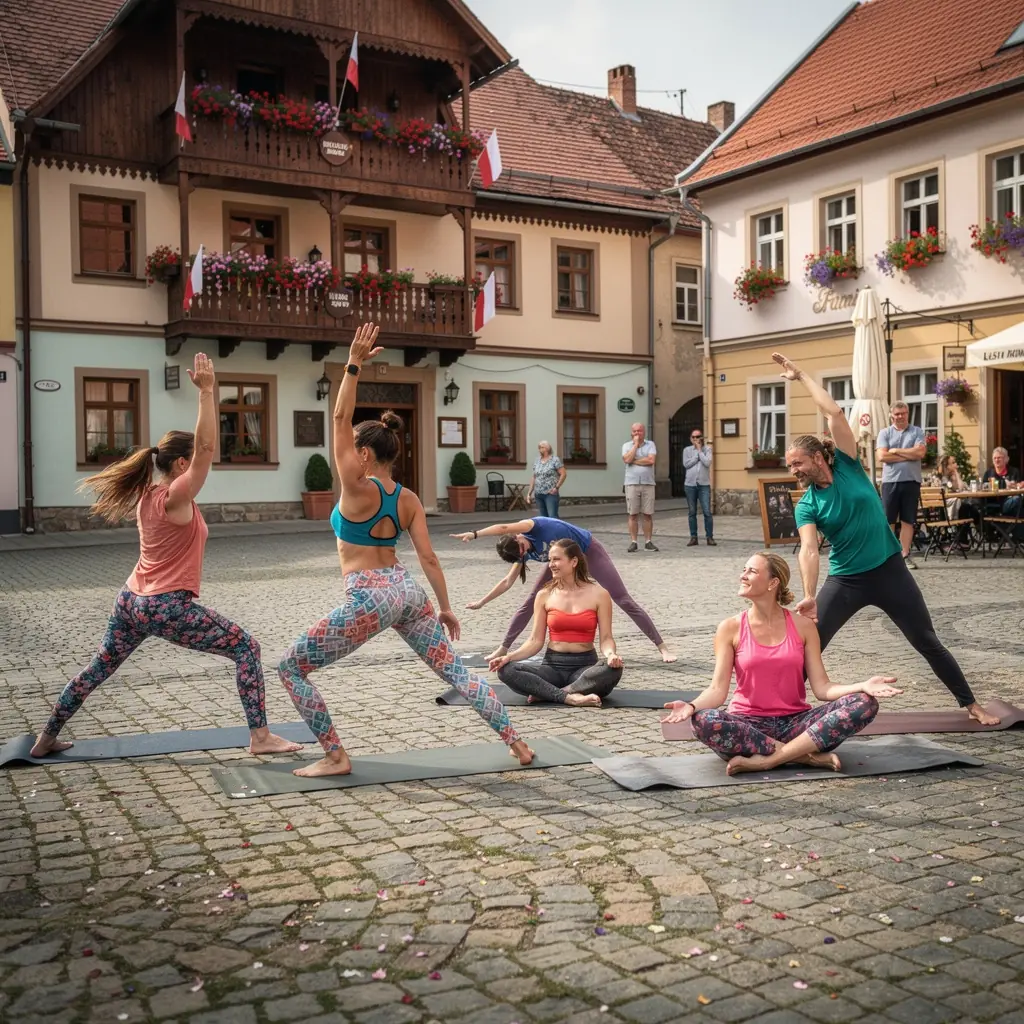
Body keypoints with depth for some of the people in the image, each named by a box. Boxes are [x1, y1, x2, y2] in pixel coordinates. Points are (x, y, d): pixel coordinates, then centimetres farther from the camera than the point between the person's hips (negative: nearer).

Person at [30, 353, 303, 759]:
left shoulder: (149, 494, 8)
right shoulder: (175, 498, -16)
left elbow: (197, 448, 13)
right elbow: (205, 447, -25)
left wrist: (207, 393, 9)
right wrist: (206, 392, -25)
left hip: (131, 601, 9)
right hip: (167, 607, -9)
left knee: (99, 667, 25)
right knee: (246, 648, -1)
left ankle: (46, 739, 34)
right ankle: (260, 737, -4)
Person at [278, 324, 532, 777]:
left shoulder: (358, 489, -11)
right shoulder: (409, 499, 5)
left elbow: (340, 420, -13)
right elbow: (428, 558, 5)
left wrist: (354, 365, -16)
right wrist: (445, 607, 14)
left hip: (369, 598, -7)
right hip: (407, 591, 7)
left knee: (291, 667, 5)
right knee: (456, 671, 15)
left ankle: (335, 757, 5)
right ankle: (516, 743, 15)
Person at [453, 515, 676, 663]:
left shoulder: (532, 527, -30)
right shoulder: (525, 553, -12)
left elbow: (503, 528, -49)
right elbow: (508, 581, -2)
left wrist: (474, 534, -50)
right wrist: (482, 602, -1)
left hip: (589, 551, -6)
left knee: (623, 599, -8)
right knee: (531, 602, 0)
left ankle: (662, 646, -4)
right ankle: (503, 648, 11)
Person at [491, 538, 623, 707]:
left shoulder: (598, 594, -1)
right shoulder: (545, 595, 3)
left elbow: (606, 637, -3)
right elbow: (536, 640, 3)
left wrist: (611, 654, -26)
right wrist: (509, 656, -14)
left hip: (585, 665, -1)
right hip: (553, 665, 1)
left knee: (613, 669, -36)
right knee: (506, 671, -26)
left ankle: (546, 693, -26)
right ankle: (568, 697, -33)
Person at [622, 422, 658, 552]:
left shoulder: (650, 444, 8)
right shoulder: (627, 445, 9)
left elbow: (651, 460, -9)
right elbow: (627, 459, -10)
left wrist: (634, 461, -5)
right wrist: (636, 444, -5)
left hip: (648, 484, 0)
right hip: (632, 483, 0)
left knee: (648, 514, 1)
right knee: (633, 514, 0)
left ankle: (648, 542, 6)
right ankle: (633, 542, 4)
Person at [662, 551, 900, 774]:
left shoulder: (802, 626, 3)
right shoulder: (731, 629, -1)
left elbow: (822, 688, -1)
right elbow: (718, 689, -7)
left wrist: (862, 686, -19)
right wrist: (692, 706, -28)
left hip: (795, 722, 2)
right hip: (748, 725, -2)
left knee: (864, 703, -21)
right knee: (704, 722, -35)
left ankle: (766, 759, -26)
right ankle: (808, 756, -26)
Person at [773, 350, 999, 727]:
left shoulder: (847, 467, -8)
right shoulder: (806, 506, -8)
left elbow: (834, 413, -16)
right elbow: (809, 550, -23)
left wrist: (800, 375, -13)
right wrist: (809, 595, -38)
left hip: (889, 570, 0)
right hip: (846, 580, 1)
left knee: (929, 644, 9)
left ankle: (972, 705, 23)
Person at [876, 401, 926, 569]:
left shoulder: (917, 432, 7)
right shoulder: (884, 432, 5)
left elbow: (920, 452, -9)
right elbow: (882, 456, -8)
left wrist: (895, 451, -7)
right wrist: (908, 455, -8)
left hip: (911, 481, 1)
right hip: (890, 481, -1)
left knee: (908, 521, 5)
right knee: (888, 520, 0)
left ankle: (905, 555, 10)